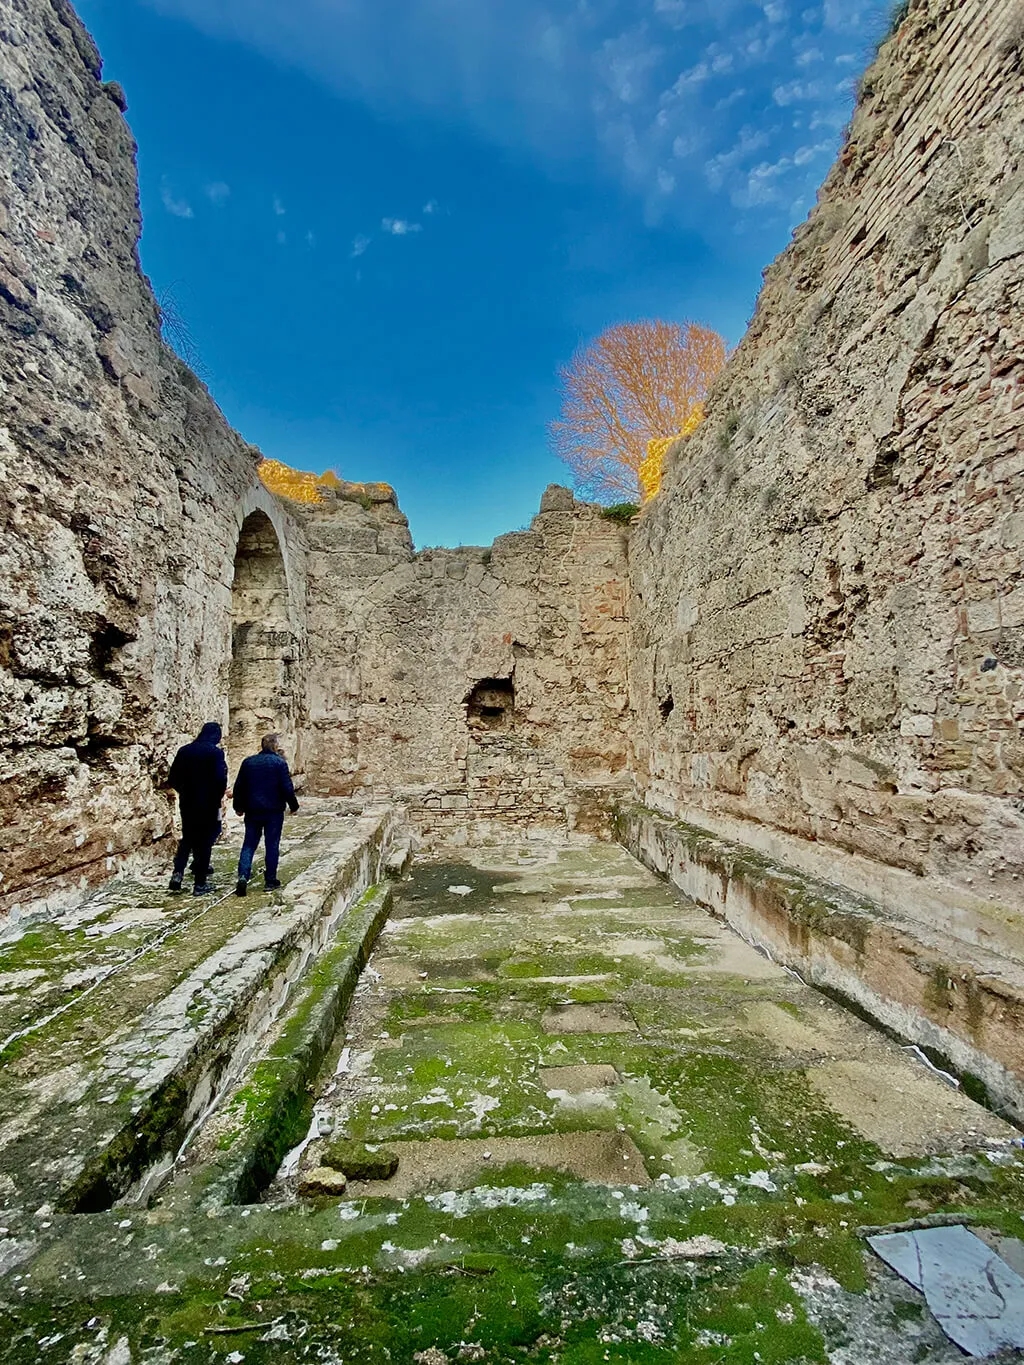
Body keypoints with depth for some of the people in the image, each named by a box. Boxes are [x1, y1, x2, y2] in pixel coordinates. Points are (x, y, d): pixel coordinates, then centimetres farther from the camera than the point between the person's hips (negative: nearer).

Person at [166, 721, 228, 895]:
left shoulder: (184, 750, 4)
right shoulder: (216, 752, -11)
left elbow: (172, 779, 5)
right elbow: (221, 780, -19)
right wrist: (217, 798, -3)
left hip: (187, 803, 4)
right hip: (208, 804, -4)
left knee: (187, 839, 21)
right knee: (205, 842, 6)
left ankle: (178, 872, 6)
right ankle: (201, 883, 9)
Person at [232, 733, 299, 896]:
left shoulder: (248, 762, 5)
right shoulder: (279, 763, -8)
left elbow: (239, 786, 8)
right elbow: (287, 788, -10)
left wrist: (238, 806, 18)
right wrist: (293, 805, 3)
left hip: (252, 811, 3)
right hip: (274, 811, -3)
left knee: (249, 844, 9)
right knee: (272, 845, 5)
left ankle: (243, 876, -8)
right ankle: (270, 881, 10)